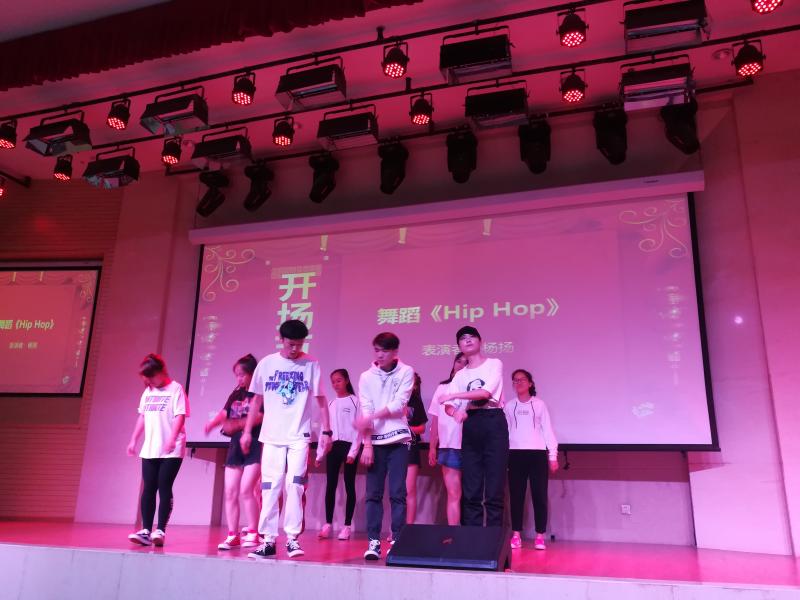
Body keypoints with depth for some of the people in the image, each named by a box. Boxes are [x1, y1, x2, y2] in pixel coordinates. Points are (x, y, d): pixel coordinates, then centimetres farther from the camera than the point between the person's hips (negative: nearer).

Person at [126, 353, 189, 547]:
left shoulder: (175, 389, -7)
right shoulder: (147, 392, 14)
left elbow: (180, 416, -15)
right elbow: (142, 416, 20)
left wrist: (172, 438, -26)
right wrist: (133, 440, 16)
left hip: (171, 451, -6)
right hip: (149, 449, 6)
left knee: (164, 488, -6)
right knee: (148, 489, 5)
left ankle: (160, 530, -2)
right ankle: (146, 530, 8)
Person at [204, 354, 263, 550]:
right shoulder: (236, 394, 14)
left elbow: (259, 417, -16)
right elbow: (224, 413, 9)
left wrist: (236, 424, -24)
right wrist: (212, 423, -11)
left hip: (255, 446, -7)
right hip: (236, 446, 7)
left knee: (246, 489, -15)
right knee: (230, 492, 5)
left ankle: (253, 533, -1)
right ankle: (232, 535, 13)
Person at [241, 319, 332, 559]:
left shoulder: (311, 364, -1)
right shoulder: (266, 363, 3)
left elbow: (321, 400, 2)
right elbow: (257, 400, 10)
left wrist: (326, 431, -4)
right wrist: (247, 431, 7)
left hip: (299, 436, -1)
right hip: (272, 436, 2)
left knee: (294, 486, -5)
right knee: (270, 487, 3)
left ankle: (292, 538, 5)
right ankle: (269, 540, 11)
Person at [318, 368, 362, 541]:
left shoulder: (355, 401, -2)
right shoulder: (330, 404, 13)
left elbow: (358, 428, -7)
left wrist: (353, 452, -14)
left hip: (349, 446, -4)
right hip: (333, 446, 4)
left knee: (349, 486, 1)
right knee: (330, 486, 3)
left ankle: (347, 525, 6)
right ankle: (328, 524, 9)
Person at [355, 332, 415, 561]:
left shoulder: (406, 372, 1)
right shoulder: (366, 377, 5)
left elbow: (399, 404, -8)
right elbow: (365, 412, -1)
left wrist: (371, 417, -15)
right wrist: (367, 444, -9)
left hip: (398, 440, -1)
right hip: (375, 442, 2)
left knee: (397, 493, -1)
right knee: (373, 494, 2)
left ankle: (397, 540, 7)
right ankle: (374, 541, 8)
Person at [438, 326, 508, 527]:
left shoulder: (494, 364, 4)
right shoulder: (460, 375, 15)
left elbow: (486, 392, -12)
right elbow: (448, 406, 5)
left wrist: (454, 395, -12)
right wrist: (456, 412, -19)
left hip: (493, 422, -4)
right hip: (471, 425, 4)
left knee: (494, 488, -4)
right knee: (471, 488, 5)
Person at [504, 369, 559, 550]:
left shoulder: (539, 404, 7)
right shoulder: (509, 406, 11)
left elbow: (547, 430, 4)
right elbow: (504, 430, 9)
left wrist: (553, 455, -2)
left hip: (537, 453, -1)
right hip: (515, 454, 1)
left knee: (539, 495, -2)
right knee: (516, 495, 1)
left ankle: (540, 536, 4)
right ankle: (516, 535, 7)